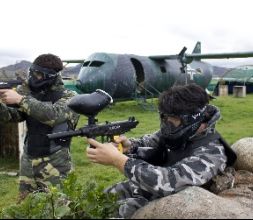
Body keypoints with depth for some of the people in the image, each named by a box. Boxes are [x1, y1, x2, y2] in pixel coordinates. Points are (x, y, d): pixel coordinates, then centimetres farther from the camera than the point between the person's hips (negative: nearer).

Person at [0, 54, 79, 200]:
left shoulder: (69, 97, -10)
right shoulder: (30, 92, 7)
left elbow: (53, 115, -28)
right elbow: (12, 115, 0)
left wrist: (20, 99, -30)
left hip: (54, 164, -5)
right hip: (28, 160, 6)